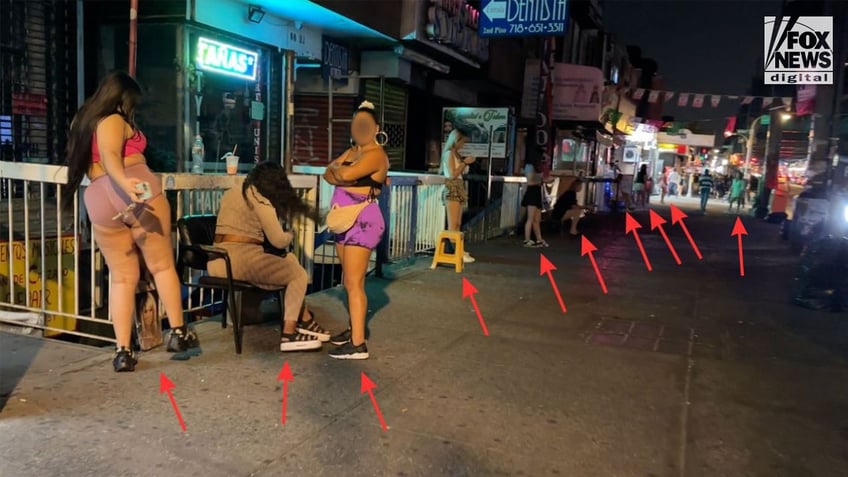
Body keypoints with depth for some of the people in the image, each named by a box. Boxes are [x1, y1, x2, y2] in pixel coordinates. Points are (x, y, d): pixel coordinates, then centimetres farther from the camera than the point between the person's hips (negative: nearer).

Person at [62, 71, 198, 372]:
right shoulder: (113, 120, 2)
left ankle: (123, 351, 3)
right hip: (137, 193, -7)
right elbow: (109, 155, -19)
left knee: (122, 277, 9)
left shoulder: (82, 121, 26)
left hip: (98, 202, 7)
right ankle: (178, 332, 6)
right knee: (162, 265, 4)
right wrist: (125, 182, -36)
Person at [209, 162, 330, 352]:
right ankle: (288, 335, -1)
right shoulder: (259, 198, -3)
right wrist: (290, 235, 17)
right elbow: (279, 240, -5)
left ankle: (305, 321, 19)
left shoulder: (231, 193, 21)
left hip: (218, 261, 9)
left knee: (289, 262, 19)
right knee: (299, 275, 2)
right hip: (238, 260, -9)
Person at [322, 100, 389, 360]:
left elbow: (346, 174, -25)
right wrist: (341, 173, -11)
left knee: (354, 283, -11)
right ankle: (354, 329, 27)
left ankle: (358, 344, -8)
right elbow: (328, 174, 9)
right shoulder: (352, 151, 18)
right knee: (350, 282, 15)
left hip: (363, 221, -9)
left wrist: (337, 169, -3)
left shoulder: (376, 154, -11)